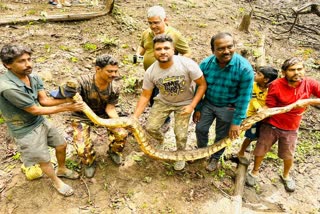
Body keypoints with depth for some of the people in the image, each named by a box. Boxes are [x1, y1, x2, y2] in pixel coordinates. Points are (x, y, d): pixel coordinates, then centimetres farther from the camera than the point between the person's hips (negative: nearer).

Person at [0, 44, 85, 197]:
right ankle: (56, 181, 39)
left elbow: (44, 100, -7)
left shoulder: (34, 78, -10)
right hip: (25, 130, -7)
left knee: (61, 145, 19)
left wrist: (67, 100, -23)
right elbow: (35, 110, -26)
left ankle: (62, 170, 47)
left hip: (41, 121, 7)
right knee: (44, 160, 11)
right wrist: (66, 108, -23)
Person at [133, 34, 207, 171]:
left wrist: (192, 106, -23)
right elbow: (145, 96, -10)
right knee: (150, 128, -3)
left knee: (181, 135, -7)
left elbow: (202, 84, -17)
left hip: (184, 103, -2)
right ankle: (159, 140, 35)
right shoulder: (150, 72, -21)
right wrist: (134, 118, -17)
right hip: (163, 101, 2)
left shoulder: (187, 64, -29)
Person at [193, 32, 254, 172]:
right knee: (200, 129, 14)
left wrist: (236, 122, -18)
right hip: (208, 103, 3)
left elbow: (244, 97, -20)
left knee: (222, 136, 13)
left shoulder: (244, 68, -26)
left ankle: (215, 158, 42)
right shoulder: (205, 64, -17)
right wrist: (197, 108, 2)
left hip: (228, 108, -2)